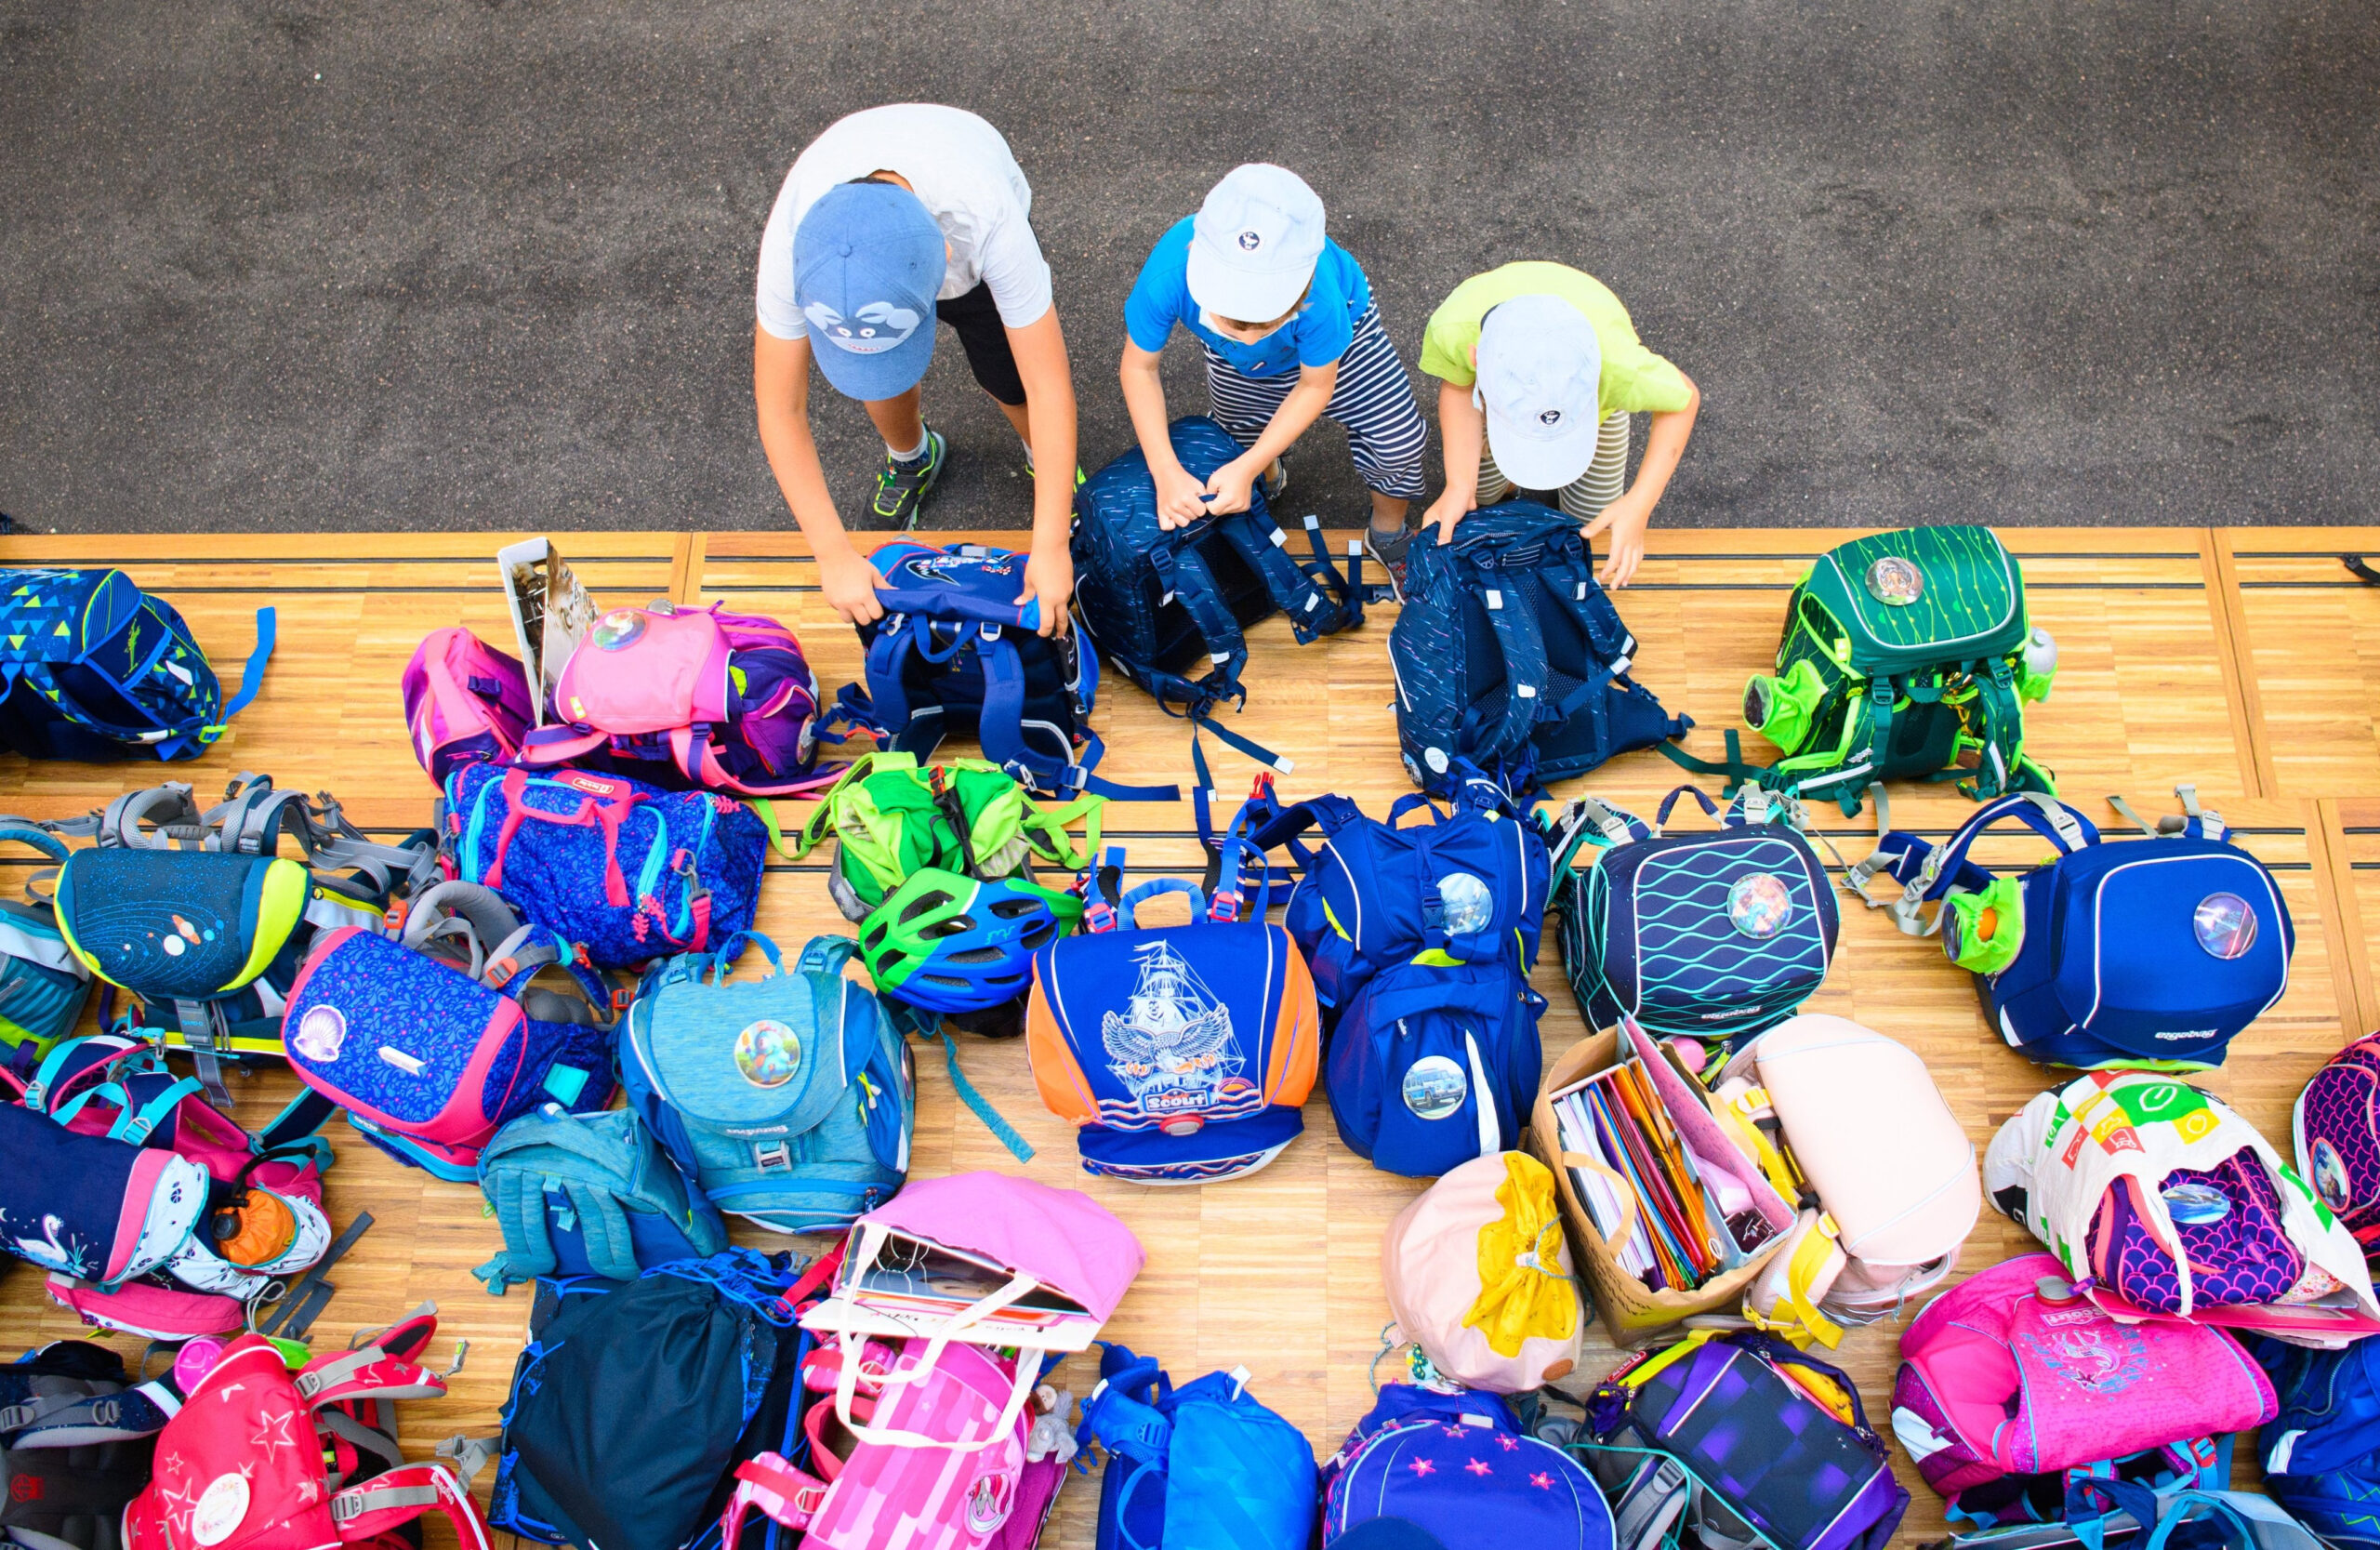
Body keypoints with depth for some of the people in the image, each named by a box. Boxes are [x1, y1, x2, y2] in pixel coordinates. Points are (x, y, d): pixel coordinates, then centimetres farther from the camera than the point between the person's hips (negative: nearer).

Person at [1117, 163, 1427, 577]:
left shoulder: (1319, 295, -48)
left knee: (1399, 439, -12)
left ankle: (1389, 529, 19)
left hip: (1335, 332, -2)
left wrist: (1248, 467, -32)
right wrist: (1166, 471, -32)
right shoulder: (1169, 274, -46)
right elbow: (1139, 367, -25)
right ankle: (1269, 480, 53)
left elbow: (1315, 386, -26)